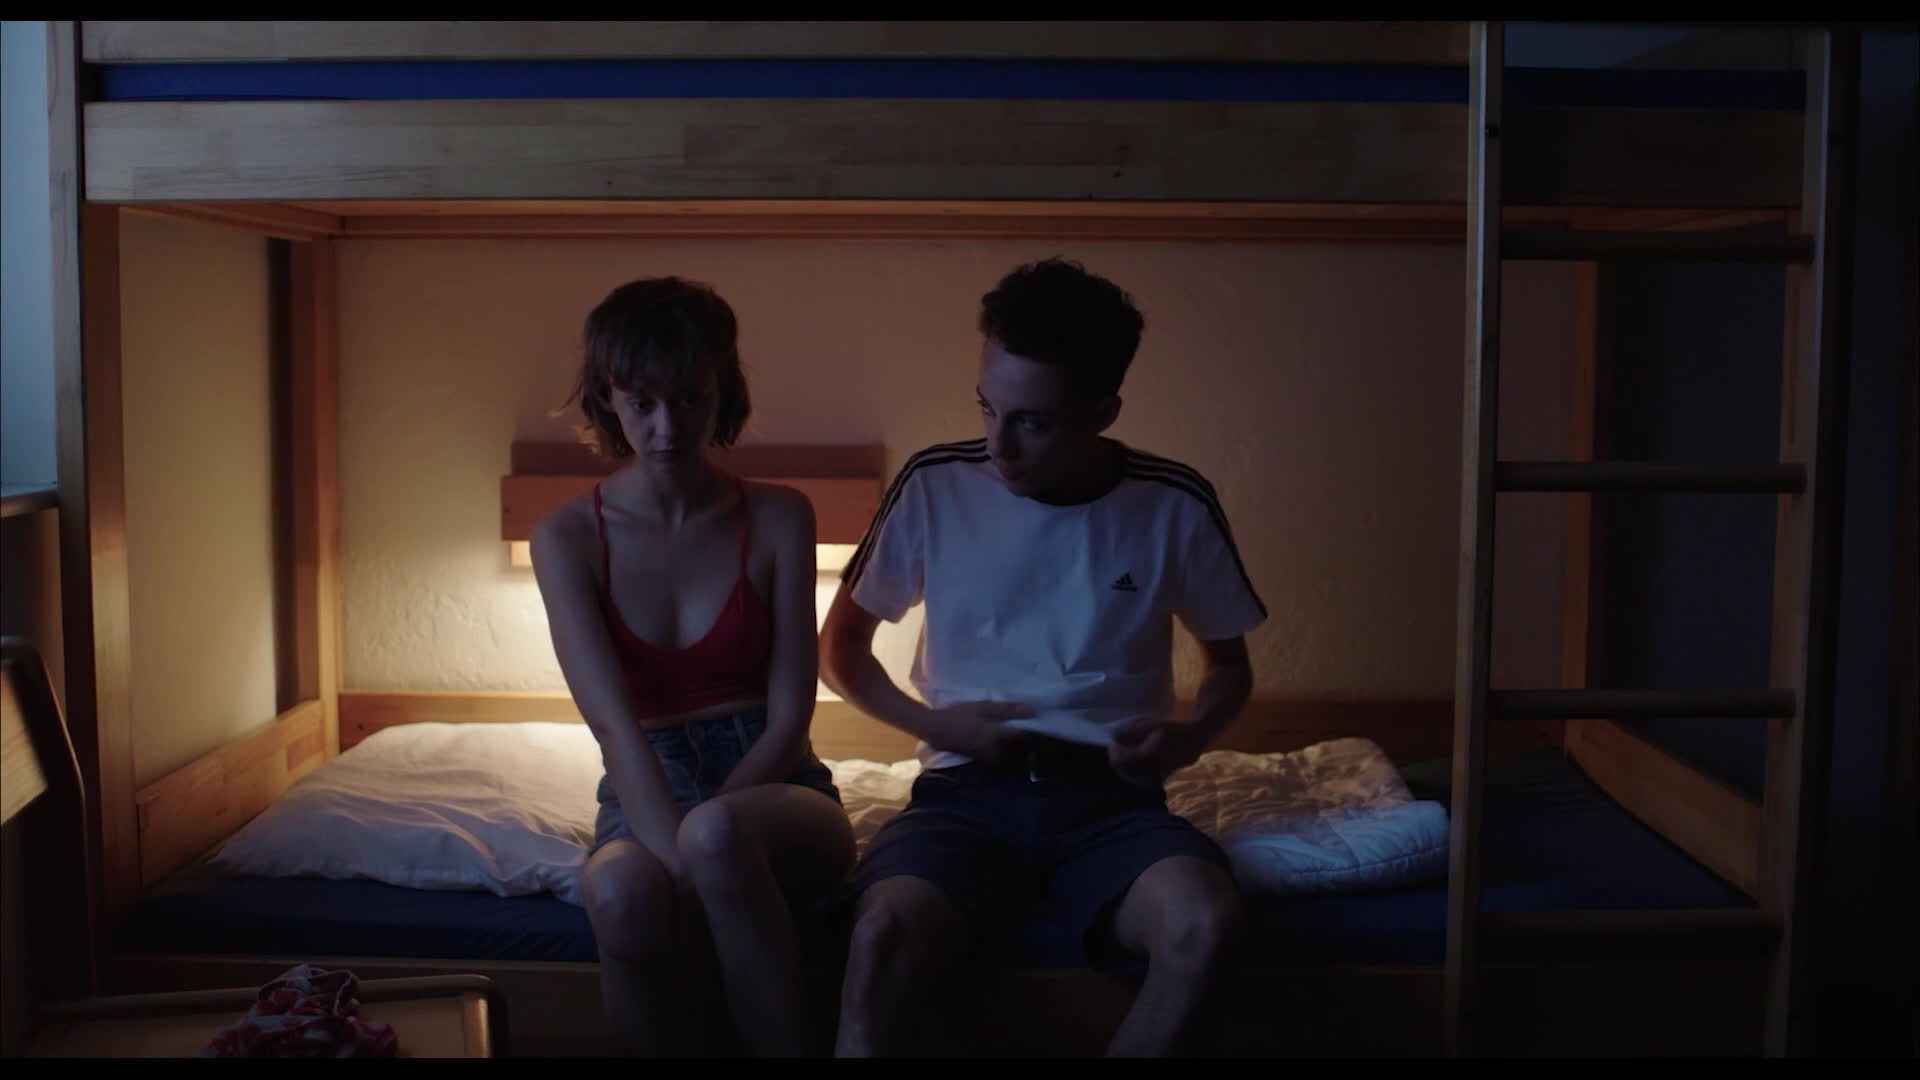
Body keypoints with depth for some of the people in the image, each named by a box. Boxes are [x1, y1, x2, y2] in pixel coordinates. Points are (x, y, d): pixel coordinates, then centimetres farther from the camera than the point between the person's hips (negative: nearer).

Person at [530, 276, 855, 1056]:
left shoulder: (779, 519, 0)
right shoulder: (567, 538, -1)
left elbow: (789, 717, -4)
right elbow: (616, 727, -13)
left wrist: (701, 840, -17)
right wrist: (682, 857, -28)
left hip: (771, 787, 0)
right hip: (643, 795, 1)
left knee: (718, 832, -38)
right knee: (623, 891, -37)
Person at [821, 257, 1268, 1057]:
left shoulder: (1173, 506, 0)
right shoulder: (934, 487, -1)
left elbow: (1229, 664, 16)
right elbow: (841, 646, 12)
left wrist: (1190, 737, -6)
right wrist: (929, 724, -6)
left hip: (1109, 797, 1)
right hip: (966, 790, 0)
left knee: (1203, 920, -33)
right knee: (887, 932, -35)